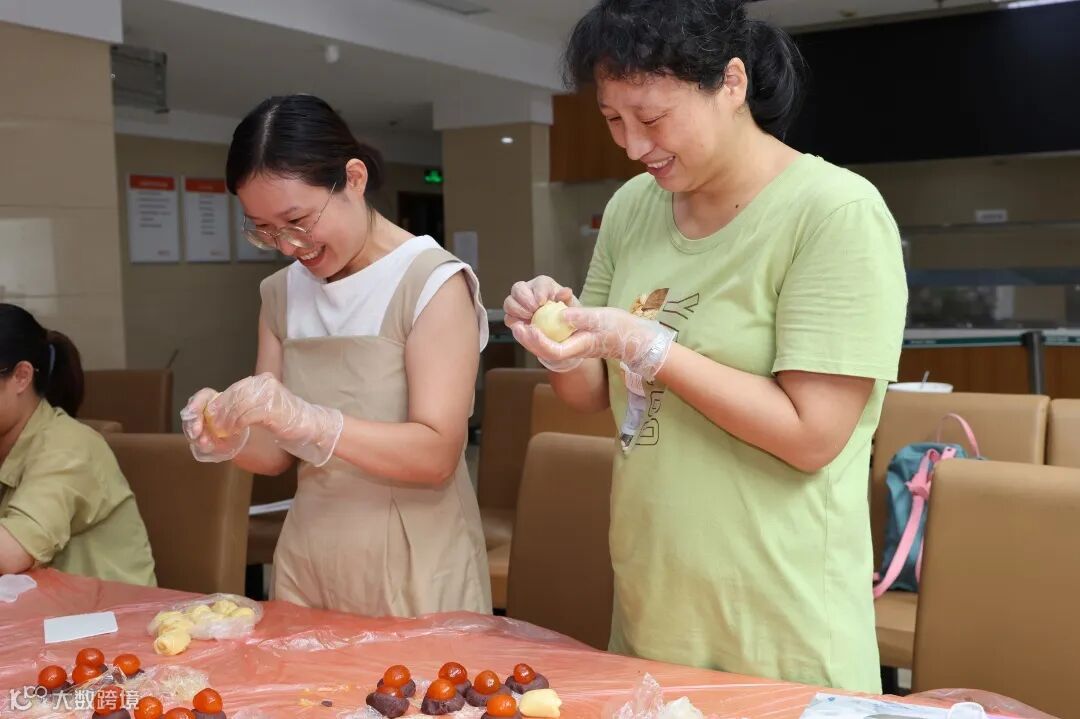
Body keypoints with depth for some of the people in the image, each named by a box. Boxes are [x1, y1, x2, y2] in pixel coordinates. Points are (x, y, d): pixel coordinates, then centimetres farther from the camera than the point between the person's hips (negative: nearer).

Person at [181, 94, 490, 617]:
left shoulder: (433, 282, -12)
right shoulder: (281, 293, 6)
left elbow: (436, 455, -19)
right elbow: (278, 453, 7)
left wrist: (309, 420, -31)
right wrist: (232, 440, -15)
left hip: (414, 572, -5)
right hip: (305, 564, 5)